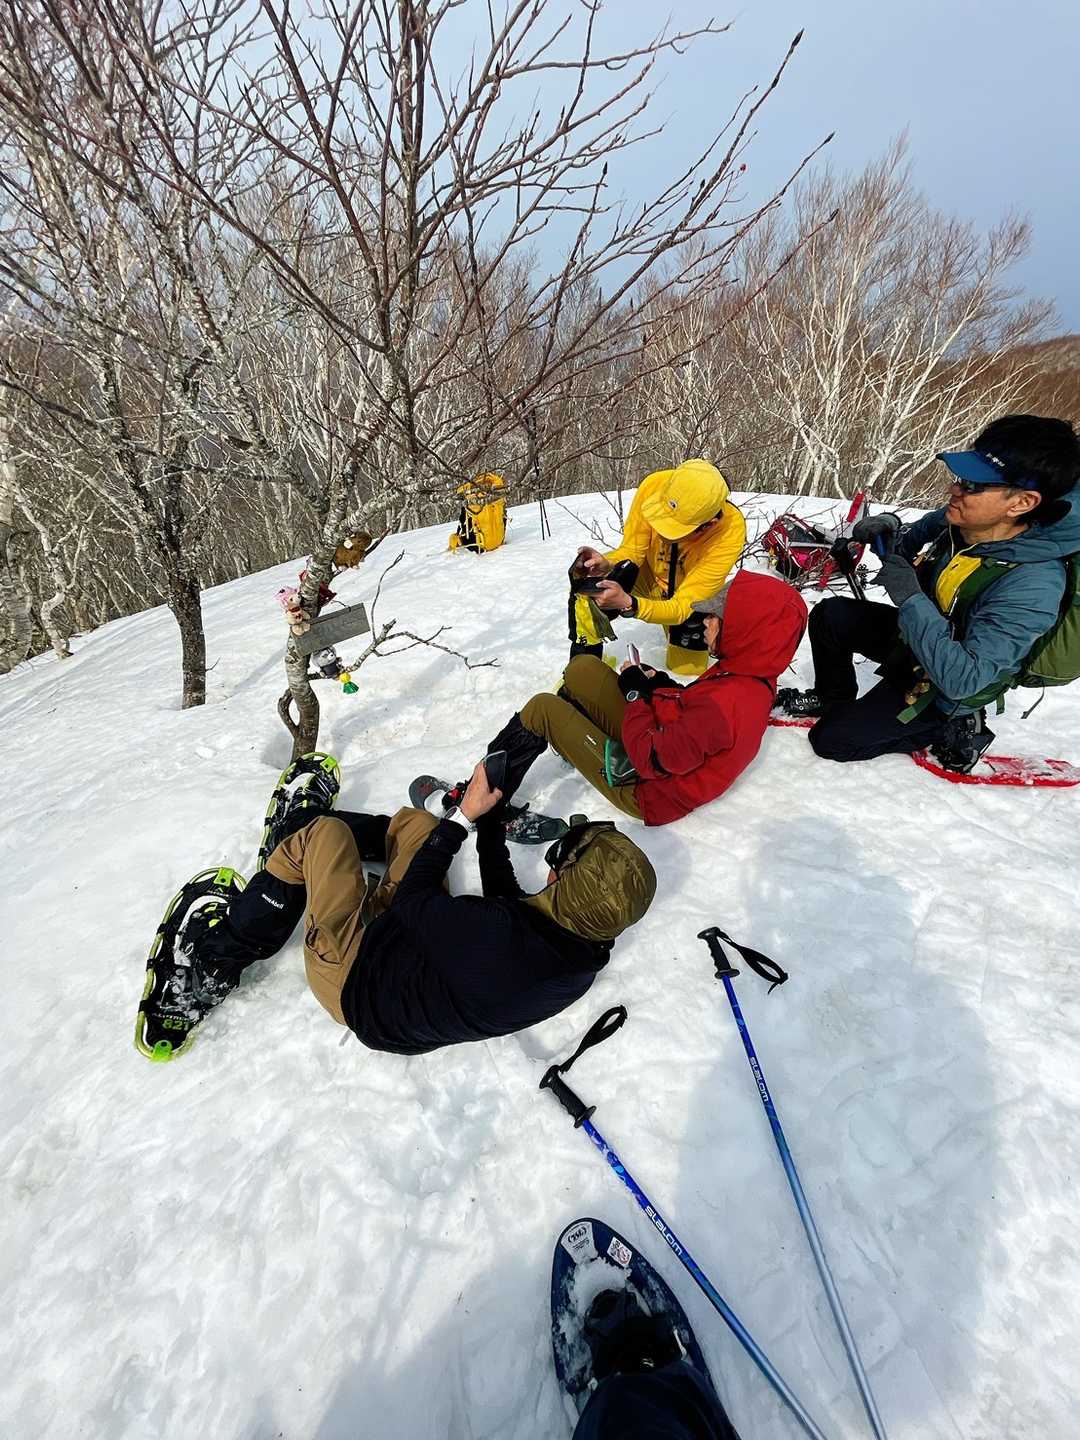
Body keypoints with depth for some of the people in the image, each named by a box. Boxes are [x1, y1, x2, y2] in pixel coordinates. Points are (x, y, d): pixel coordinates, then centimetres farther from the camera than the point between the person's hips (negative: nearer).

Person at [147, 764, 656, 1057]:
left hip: (357, 981, -7)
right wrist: (491, 825, -1)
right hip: (427, 943, 7)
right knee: (411, 821, 12)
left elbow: (412, 898, -24)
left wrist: (466, 815, -18)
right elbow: (509, 901, 1)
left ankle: (217, 961, 20)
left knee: (319, 833, -4)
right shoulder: (585, 959, -17)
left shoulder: (495, 937, -43)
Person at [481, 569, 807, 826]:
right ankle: (565, 737, 33)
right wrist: (661, 685, -4)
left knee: (542, 708, -8)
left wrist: (636, 694, -17)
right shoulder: (753, 674, -6)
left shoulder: (723, 705, -36)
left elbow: (652, 760, -29)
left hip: (643, 788, -9)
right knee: (582, 666, 5)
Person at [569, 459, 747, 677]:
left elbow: (682, 606, -37)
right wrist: (607, 564, -41)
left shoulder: (730, 530, -37)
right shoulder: (654, 485, -32)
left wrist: (628, 604, -54)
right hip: (648, 573, 1)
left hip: (690, 596, -1)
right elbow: (632, 550, -18)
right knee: (588, 588, -26)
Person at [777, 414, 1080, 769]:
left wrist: (909, 597, -36)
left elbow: (961, 680, -36)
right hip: (911, 635, 7)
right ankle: (833, 699, 18)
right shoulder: (964, 517, -15)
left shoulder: (1032, 587, -35)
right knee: (829, 614, -4)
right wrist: (888, 530, -17)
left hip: (941, 690, -7)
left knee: (830, 740, -9)